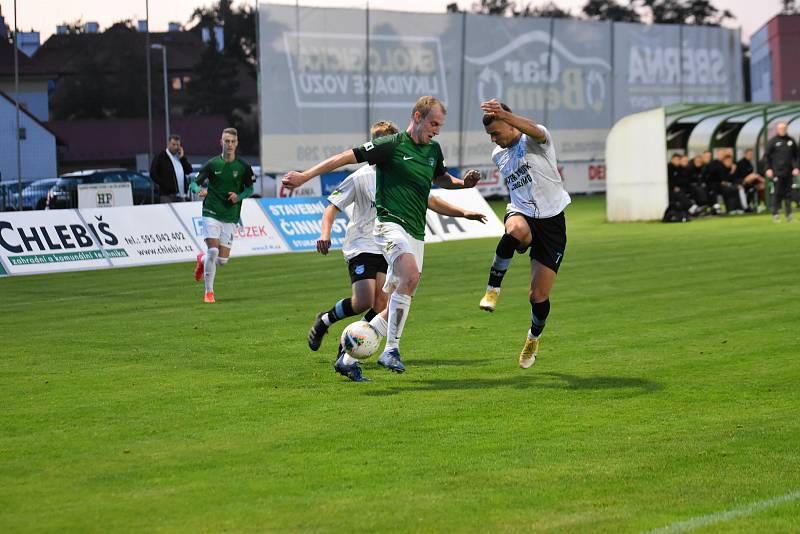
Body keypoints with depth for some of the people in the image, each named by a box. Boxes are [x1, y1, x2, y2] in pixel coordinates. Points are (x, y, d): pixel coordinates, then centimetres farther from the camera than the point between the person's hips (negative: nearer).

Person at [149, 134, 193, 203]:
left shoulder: (181, 157, 18)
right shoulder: (160, 157, 1)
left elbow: (189, 171, 10)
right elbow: (153, 174, -6)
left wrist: (182, 157, 2)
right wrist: (164, 185, -14)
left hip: (181, 195, 6)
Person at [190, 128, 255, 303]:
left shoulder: (243, 166, 2)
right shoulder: (212, 164, -1)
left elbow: (250, 188, 13)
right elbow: (194, 183, 1)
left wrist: (239, 196, -8)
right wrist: (199, 190, -23)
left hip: (230, 216, 2)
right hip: (211, 213, -2)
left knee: (223, 259, 0)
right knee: (213, 250, -18)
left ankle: (202, 259, 36)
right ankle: (208, 292, -4)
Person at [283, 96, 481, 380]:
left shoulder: (433, 150, 14)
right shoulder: (391, 145, -7)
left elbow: (441, 178, 34)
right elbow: (347, 157, -7)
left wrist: (464, 182, 13)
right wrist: (305, 175, -13)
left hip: (416, 234, 8)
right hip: (391, 224, -8)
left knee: (397, 308, 5)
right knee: (410, 276, -33)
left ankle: (349, 357, 15)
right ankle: (391, 350, -27)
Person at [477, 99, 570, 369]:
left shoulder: (535, 141, -10)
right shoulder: (498, 155, 10)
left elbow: (534, 129, -37)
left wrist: (503, 114, -53)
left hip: (551, 222, -3)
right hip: (521, 213, 3)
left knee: (539, 296, -3)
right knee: (516, 230, -41)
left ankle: (534, 339, 28)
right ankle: (493, 289, -28)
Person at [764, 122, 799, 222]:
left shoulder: (791, 141, 10)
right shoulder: (773, 141, 2)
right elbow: (766, 155, 2)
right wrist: (768, 169, -6)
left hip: (789, 172, 3)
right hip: (777, 172, -3)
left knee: (788, 193, 4)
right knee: (777, 193, -5)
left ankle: (789, 214, 10)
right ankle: (775, 214, -1)